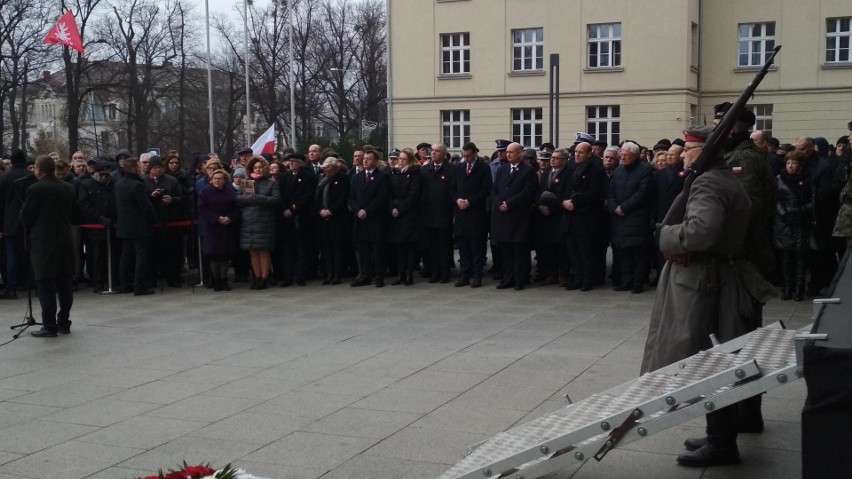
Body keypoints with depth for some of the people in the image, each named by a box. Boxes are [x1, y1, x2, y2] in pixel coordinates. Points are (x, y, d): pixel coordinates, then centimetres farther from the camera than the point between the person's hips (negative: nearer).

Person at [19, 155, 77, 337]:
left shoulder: (35, 189, -12)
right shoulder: (69, 188, 5)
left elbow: (25, 217, -7)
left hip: (43, 241, -6)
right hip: (65, 239, 6)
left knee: (45, 285, -2)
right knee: (64, 284, 11)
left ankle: (49, 325, -2)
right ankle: (64, 322, 17)